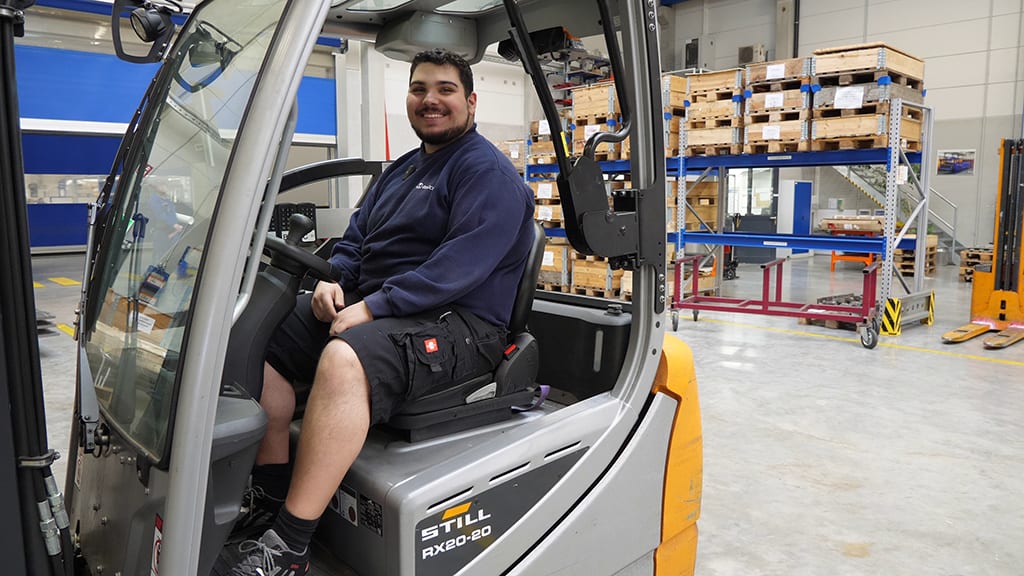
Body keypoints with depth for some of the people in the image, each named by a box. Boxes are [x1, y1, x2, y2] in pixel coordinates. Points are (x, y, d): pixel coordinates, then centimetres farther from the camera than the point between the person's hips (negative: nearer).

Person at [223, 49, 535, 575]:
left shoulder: (489, 172, -6)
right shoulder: (399, 171, 23)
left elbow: (460, 266, -20)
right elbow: (355, 239, 24)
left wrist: (372, 308, -22)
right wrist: (332, 280, 1)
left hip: (457, 323, -9)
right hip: (370, 305, 9)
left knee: (343, 359, -36)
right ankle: (270, 496, 1)